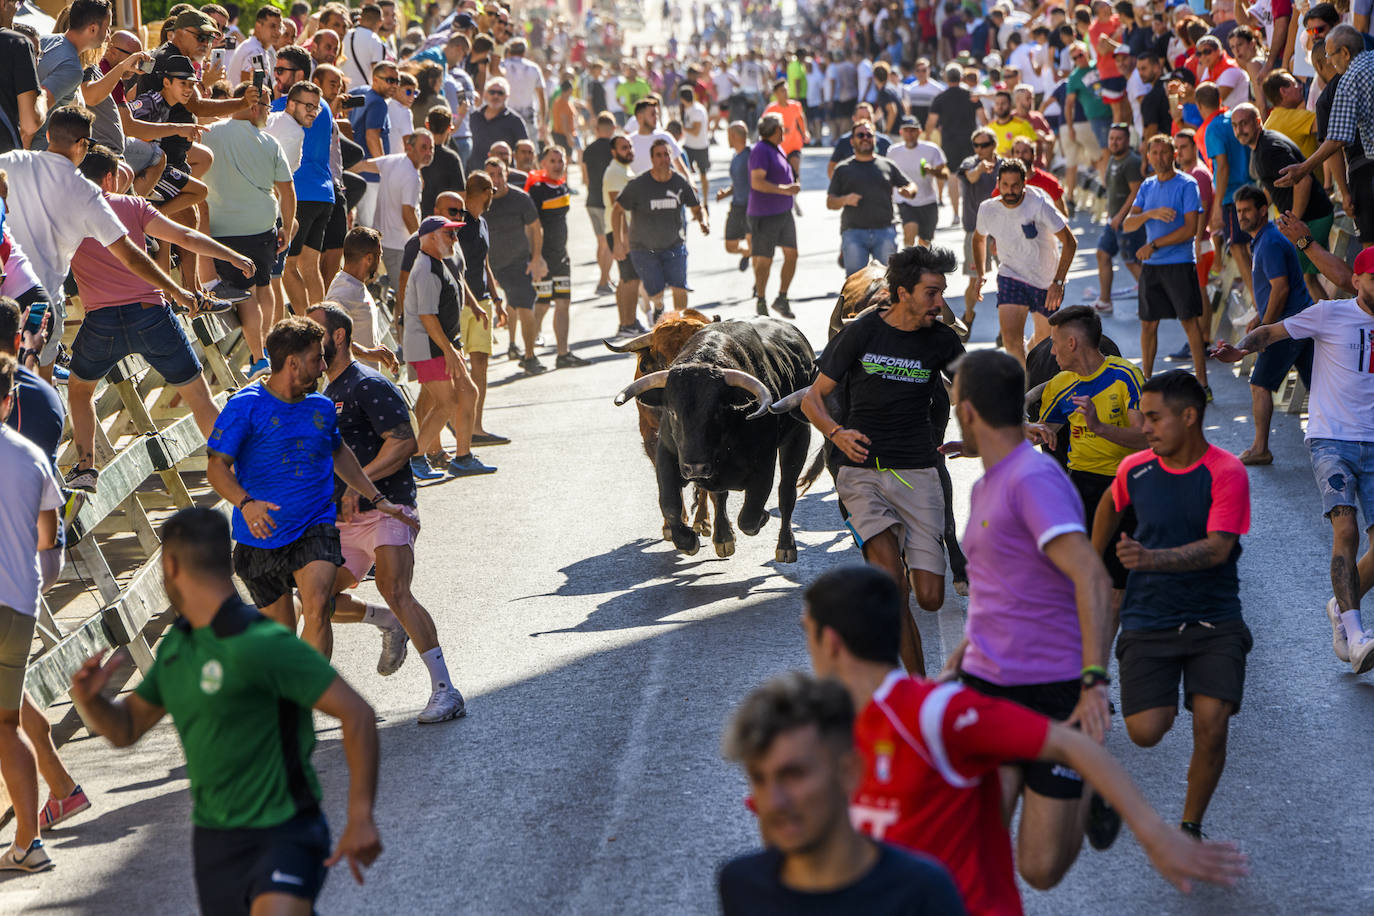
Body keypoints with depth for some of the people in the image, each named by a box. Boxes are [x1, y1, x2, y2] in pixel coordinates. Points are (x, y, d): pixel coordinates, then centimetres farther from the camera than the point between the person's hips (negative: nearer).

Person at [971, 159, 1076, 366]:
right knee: (1011, 339, -19)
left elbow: (1069, 242, -16)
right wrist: (979, 274, 12)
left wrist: (1058, 282, -22)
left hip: (1046, 280, -1)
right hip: (1010, 277, 1)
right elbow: (979, 238, 15)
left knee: (1044, 338, 14)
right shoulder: (987, 209, -10)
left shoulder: (1039, 204, -21)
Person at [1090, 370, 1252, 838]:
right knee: (1145, 732, -13)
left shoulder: (1226, 473, -11)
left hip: (1214, 619, -2)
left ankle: (1190, 827, 6)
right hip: (1147, 620, 2)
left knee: (1211, 726, -17)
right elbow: (1110, 504, 25)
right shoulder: (1135, 469, 1)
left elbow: (1217, 548, -23)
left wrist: (1152, 559, -37)